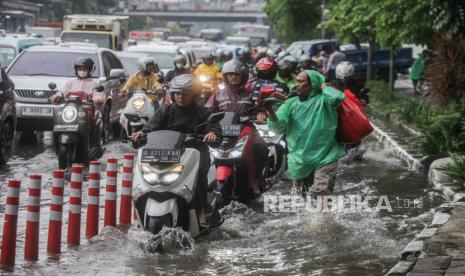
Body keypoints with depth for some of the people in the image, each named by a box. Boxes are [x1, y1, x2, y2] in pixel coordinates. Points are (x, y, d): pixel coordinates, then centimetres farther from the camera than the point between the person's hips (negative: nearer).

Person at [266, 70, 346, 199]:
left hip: (324, 159, -5)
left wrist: (323, 87, -9)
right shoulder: (291, 103, 7)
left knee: (319, 194, -20)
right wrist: (270, 112, -22)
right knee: (304, 196, 19)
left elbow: (338, 97, -28)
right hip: (299, 162, 5)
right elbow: (279, 127, -3)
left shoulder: (323, 100, -5)